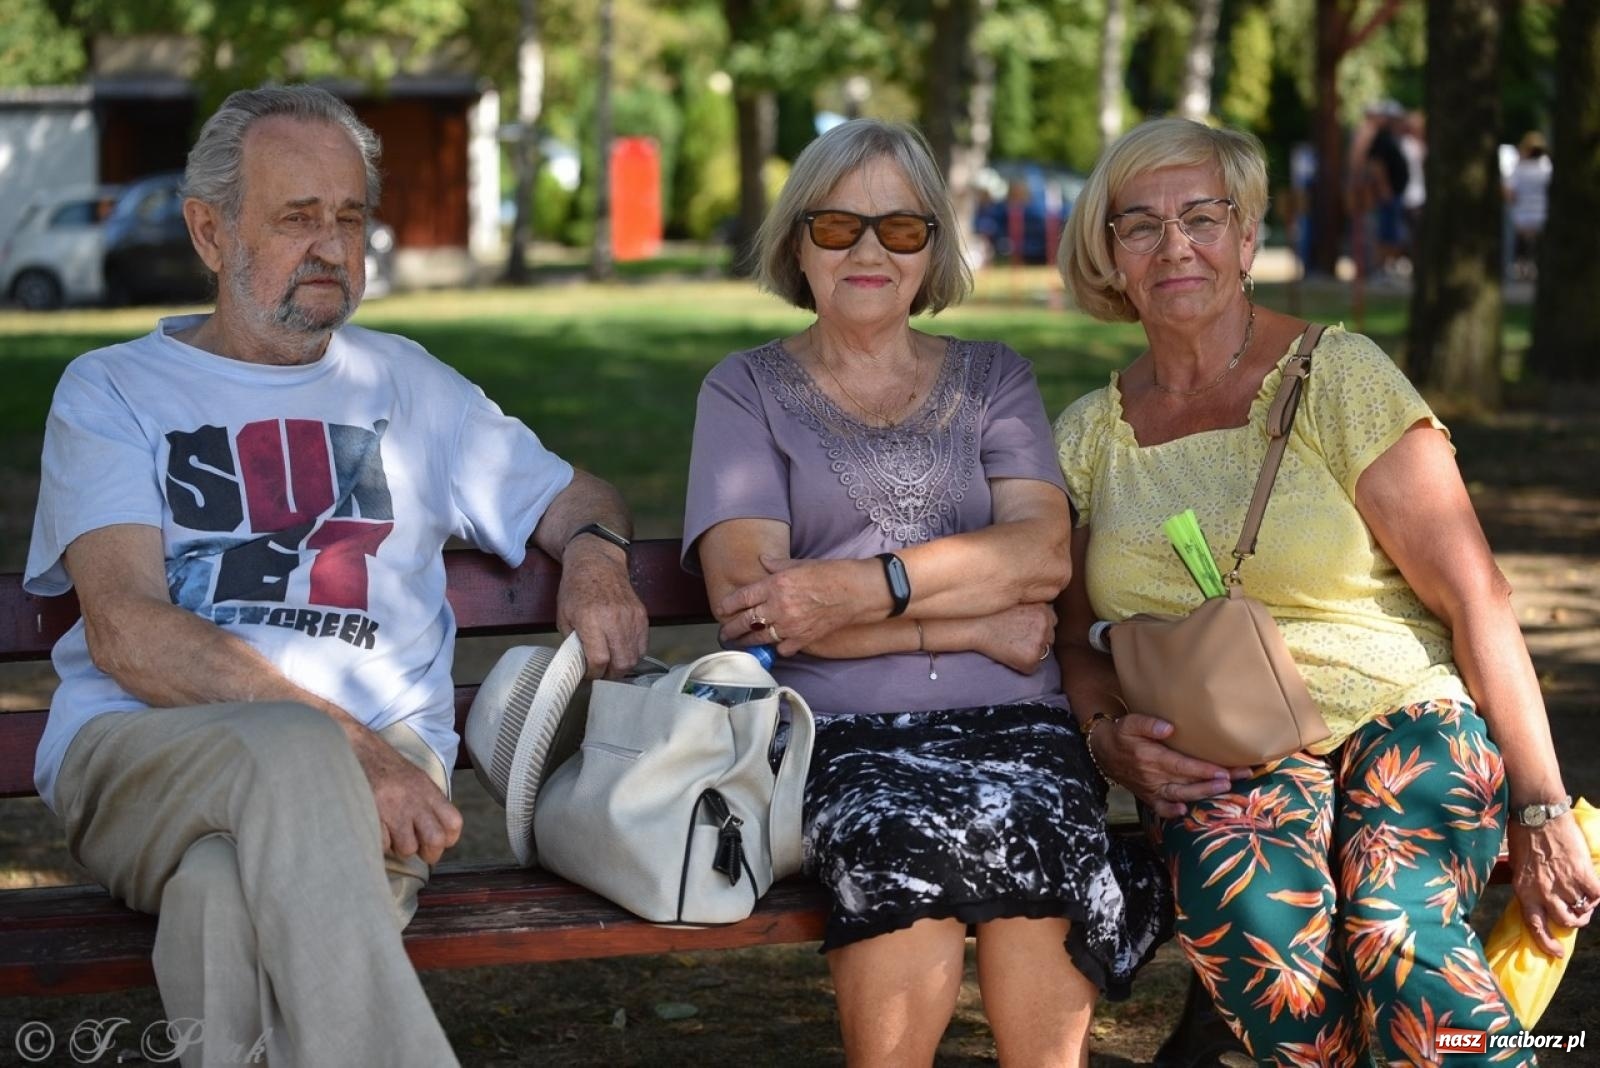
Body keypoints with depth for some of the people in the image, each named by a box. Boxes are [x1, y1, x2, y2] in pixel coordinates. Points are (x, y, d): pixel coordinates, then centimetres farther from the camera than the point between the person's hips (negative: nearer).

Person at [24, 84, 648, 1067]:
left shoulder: (405, 384, 27)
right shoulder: (113, 390, 14)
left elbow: (578, 496, 36)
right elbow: (124, 631, -2)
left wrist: (593, 552, 7)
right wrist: (341, 742, -16)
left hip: (373, 760, 2)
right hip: (142, 751, -1)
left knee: (231, 891, -36)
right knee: (293, 750, -39)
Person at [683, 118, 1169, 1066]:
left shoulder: (993, 380, 20)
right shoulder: (747, 389, 13)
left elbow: (1043, 552, 2)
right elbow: (745, 596, -2)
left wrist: (865, 588, -13)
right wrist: (975, 625, -5)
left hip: (1011, 724, 2)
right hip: (842, 731, -1)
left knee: (1031, 836, -32)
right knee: (901, 842, -35)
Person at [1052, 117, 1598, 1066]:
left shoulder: (1339, 376, -2)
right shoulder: (1090, 435, 10)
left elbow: (1474, 598, -5)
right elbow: (1080, 638, 19)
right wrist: (1109, 736, -4)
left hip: (1402, 714, -2)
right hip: (1219, 763, 2)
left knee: (1396, 930, -35)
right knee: (1250, 930, -33)